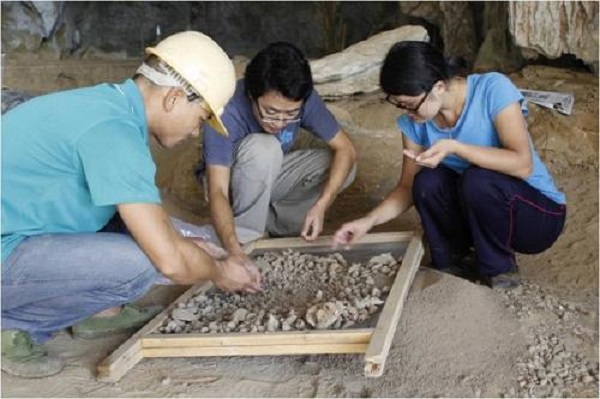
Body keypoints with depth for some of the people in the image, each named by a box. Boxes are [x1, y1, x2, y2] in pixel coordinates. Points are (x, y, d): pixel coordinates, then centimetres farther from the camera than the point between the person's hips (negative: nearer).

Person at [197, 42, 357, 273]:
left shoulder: (304, 100, -24)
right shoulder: (227, 110, -35)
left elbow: (345, 149, -19)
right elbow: (217, 190, -39)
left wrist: (321, 205, -34)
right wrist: (234, 251, -55)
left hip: (270, 177, 5)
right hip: (228, 182, -4)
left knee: (343, 165, -18)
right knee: (263, 148, -37)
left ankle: (269, 221, -6)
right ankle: (245, 235, -19)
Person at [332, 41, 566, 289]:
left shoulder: (493, 89, -22)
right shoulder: (415, 122, -8)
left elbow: (523, 165, -29)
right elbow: (408, 187, -2)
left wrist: (454, 147, -36)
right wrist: (369, 220, -18)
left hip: (538, 215, -4)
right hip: (481, 215, 4)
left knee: (477, 180, -33)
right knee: (428, 182, -23)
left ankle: (498, 269, -7)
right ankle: (451, 263, 1)